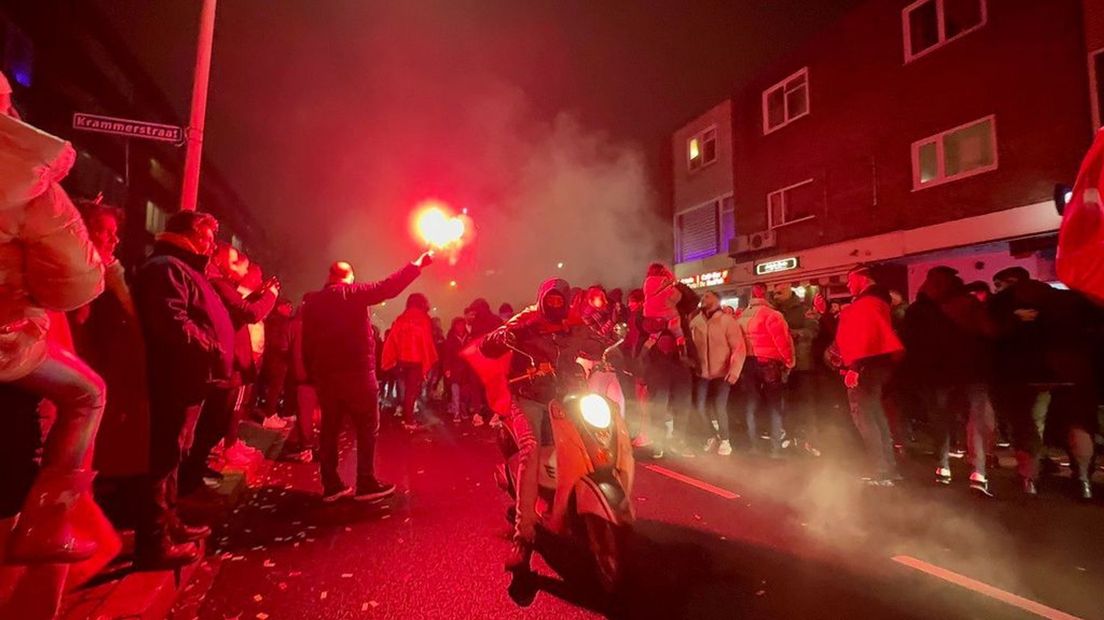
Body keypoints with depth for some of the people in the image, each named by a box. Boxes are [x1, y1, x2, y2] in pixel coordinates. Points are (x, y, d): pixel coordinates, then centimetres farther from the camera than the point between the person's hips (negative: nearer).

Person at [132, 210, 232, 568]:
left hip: (189, 379, 11)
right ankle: (154, 542, 2)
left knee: (172, 455, 18)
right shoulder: (166, 267, -11)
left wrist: (218, 354, 15)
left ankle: (168, 524, 30)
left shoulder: (182, 270, 23)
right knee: (165, 457, -6)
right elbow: (174, 323, -25)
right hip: (179, 380, -11)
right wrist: (213, 351, -18)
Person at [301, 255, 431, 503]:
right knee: (367, 427, 4)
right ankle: (366, 484, 5)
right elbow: (388, 287, -11)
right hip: (356, 372, -5)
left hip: (324, 374, 6)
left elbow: (307, 343, 10)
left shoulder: (311, 301, 10)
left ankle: (331, 485, 16)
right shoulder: (354, 293, -5)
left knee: (330, 428, 12)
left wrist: (312, 374, 15)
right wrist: (417, 265, -4)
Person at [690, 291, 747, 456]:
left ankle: (724, 440, 17)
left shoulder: (727, 321, -9)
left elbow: (739, 348, -13)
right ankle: (710, 437, 28)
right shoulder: (695, 322, 1)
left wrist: (734, 371, -22)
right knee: (700, 408, 5)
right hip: (702, 373, 4)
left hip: (722, 373, -4)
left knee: (720, 408, -6)